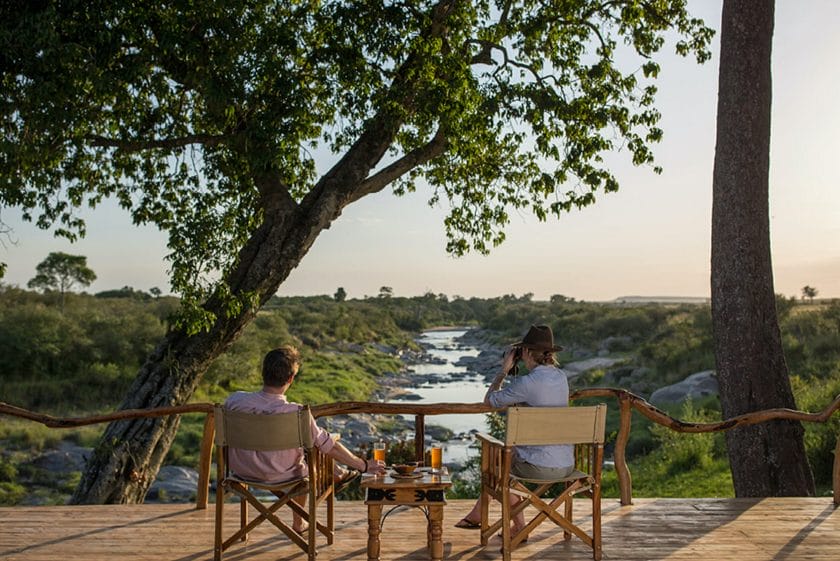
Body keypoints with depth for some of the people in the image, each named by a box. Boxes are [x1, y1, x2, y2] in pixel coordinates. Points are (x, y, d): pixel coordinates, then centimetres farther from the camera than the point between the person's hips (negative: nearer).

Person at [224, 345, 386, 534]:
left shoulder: (234, 400, -23)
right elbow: (330, 447, -19)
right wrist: (365, 465, -4)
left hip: (240, 469, 4)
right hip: (279, 476, -4)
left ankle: (337, 474, 41)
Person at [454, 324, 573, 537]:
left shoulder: (527, 382, -17)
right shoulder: (561, 377, 4)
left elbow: (489, 401, -4)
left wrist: (504, 370, 4)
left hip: (539, 466, -7)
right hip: (566, 465, 7)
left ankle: (519, 525, 32)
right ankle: (477, 515, 38)